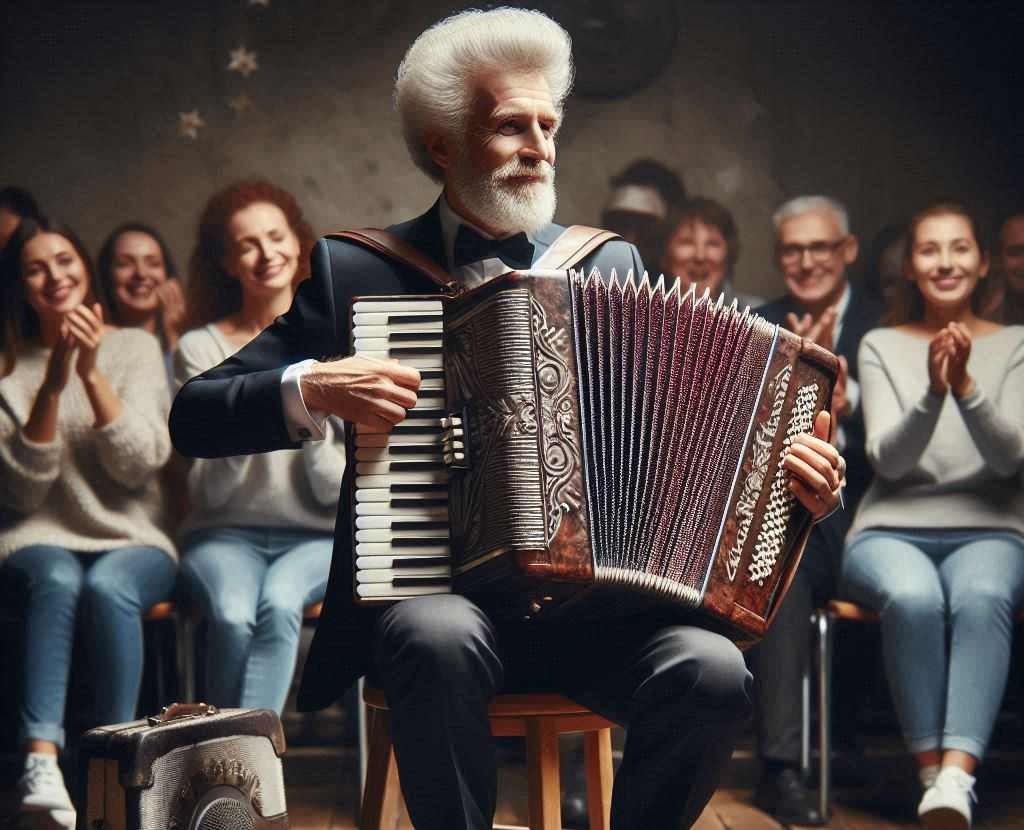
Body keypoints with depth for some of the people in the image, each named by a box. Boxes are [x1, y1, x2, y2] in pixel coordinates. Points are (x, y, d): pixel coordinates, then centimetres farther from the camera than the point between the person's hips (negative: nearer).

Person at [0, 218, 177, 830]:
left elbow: (142, 464, -7)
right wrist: (52, 385, -14)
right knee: (57, 579, -35)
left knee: (108, 585, -34)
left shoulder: (136, 348, 6)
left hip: (134, 541, 0)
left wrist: (91, 372, -17)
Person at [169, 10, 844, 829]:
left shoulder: (611, 264, 14)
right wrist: (311, 388, -14)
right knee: (441, 641, -35)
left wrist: (786, 462, -2)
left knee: (713, 672, -26)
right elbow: (194, 417, 4)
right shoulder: (355, 270, 6)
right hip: (429, 590, -2)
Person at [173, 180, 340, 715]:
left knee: (279, 602, -33)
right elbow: (208, 493, -4)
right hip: (226, 535, 0)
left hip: (317, 538, 0)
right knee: (233, 614, -33)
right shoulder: (200, 349, 1)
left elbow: (338, 492, -2)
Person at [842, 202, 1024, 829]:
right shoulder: (882, 347, 13)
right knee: (913, 597, -37)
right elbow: (888, 459, 0)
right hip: (892, 530, 0)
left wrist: (965, 385, -19)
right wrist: (932, 393, -18)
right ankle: (932, 773, -32)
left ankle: (956, 777, -47)